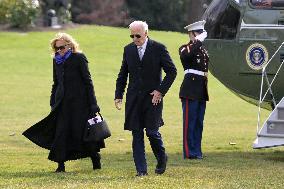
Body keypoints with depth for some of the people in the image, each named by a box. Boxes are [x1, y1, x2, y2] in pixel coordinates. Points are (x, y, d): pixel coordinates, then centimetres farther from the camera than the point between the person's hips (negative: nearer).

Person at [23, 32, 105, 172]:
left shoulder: (79, 58, -6)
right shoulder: (56, 61, 10)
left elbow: (87, 81, -7)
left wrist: (93, 103, -10)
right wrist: (53, 103, 13)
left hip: (79, 101, -5)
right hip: (62, 101, 5)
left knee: (81, 130, -1)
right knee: (60, 132, -3)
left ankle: (95, 158, 18)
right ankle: (61, 164, 0)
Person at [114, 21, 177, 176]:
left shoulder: (158, 48, -4)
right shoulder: (128, 49, 8)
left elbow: (172, 71, -2)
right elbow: (123, 74, 15)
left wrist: (161, 91, -9)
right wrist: (118, 95, 6)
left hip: (153, 97, -4)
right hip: (134, 99, 4)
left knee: (152, 131, -7)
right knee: (136, 134, 1)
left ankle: (161, 158, 20)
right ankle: (141, 169, 5)